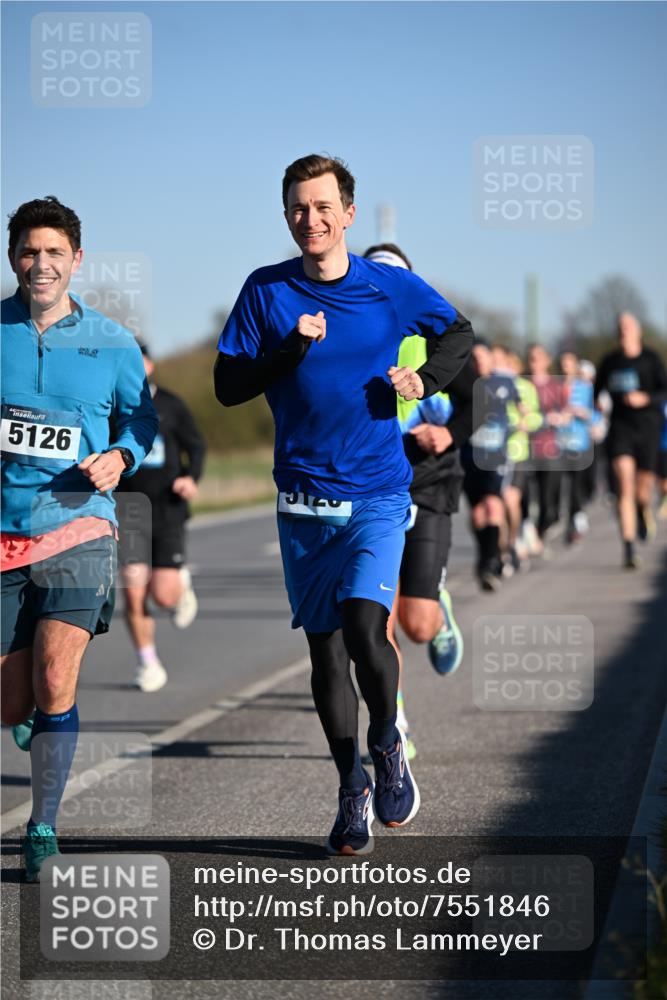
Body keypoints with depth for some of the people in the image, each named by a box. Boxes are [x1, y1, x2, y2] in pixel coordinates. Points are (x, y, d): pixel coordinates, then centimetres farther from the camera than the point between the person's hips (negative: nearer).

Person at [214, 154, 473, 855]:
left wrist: (426, 377, -1)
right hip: (304, 500, 2)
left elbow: (458, 333, 17)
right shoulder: (266, 291, 1)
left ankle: (387, 747, 8)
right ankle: (352, 791, 20)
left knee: (364, 625, -19)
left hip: (377, 492, -2)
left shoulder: (391, 288, 0)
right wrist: (292, 350, -14)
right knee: (324, 646, 5)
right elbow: (228, 386, -1)